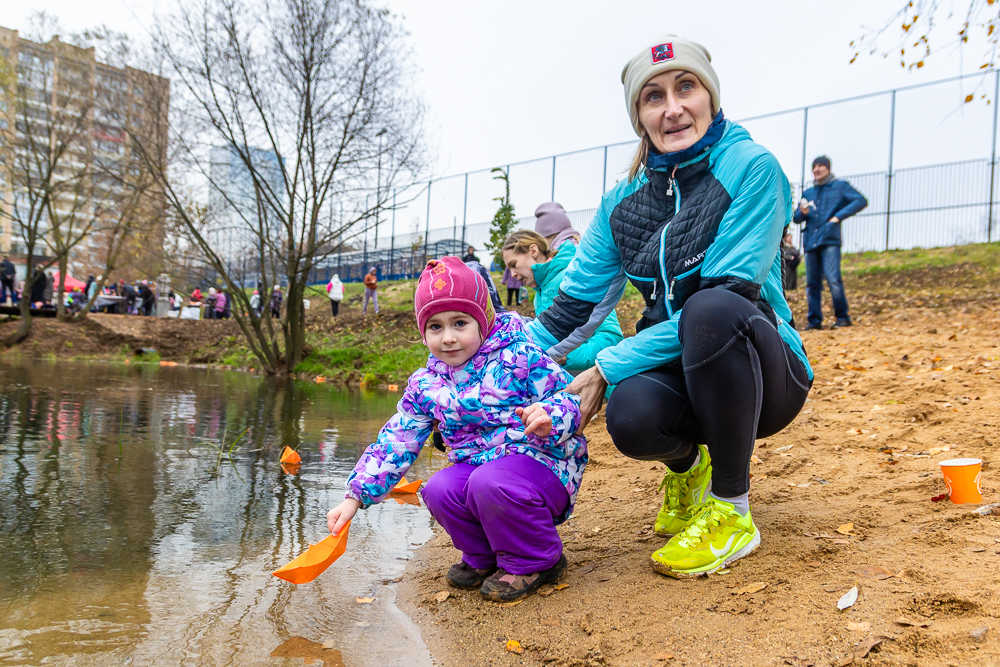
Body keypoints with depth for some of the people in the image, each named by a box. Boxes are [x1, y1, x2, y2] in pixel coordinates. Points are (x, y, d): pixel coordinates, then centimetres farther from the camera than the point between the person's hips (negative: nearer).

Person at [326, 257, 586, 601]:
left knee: (489, 484, -34)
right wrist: (355, 497, -2)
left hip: (543, 461, -5)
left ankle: (536, 561, -5)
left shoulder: (520, 358, -13)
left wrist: (549, 420, -38)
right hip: (475, 465, 5)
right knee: (439, 491, -24)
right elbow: (396, 442, 4)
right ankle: (484, 556, 7)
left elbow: (570, 398, -14)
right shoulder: (426, 384, 2)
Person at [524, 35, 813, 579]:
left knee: (711, 308, -35)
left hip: (763, 374, -3)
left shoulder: (752, 167, -11)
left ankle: (731, 511, -15)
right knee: (631, 416, -31)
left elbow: (727, 296, -21)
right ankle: (688, 466, 9)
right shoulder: (624, 200, 4)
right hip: (672, 371, 3)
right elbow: (575, 301, 3)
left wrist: (606, 368, -24)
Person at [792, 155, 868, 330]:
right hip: (810, 242, 5)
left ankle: (842, 317, -7)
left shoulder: (840, 186, 10)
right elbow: (796, 218, 19)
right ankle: (815, 320, 8)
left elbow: (861, 201, -1)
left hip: (829, 240, -5)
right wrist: (802, 213, -4)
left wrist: (839, 216, -11)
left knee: (833, 279, -16)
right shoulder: (808, 193, 22)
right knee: (812, 283, 3)